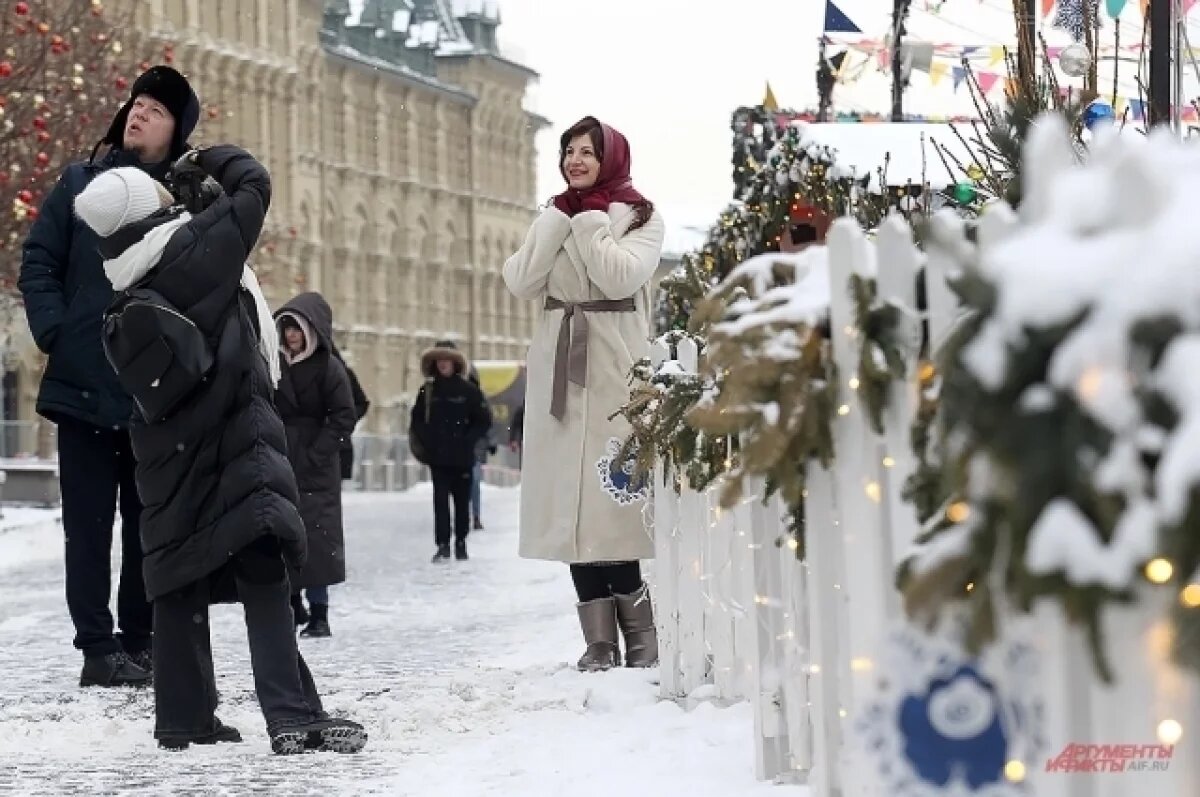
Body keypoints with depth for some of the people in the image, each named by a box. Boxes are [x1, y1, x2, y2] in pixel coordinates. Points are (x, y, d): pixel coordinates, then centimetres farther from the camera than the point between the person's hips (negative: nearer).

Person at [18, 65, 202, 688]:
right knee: (88, 524, 0)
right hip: (83, 387, 0)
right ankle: (98, 647, 3)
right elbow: (38, 262, 5)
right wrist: (55, 333, -7)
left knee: (150, 523, 7)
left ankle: (141, 641, 15)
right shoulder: (81, 184, 7)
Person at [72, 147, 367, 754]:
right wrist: (207, 159, 20)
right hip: (235, 442, -6)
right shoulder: (200, 248, -8)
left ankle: (183, 717, 15)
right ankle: (292, 715, -19)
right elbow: (253, 183, 1)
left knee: (180, 579, 11)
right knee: (263, 575, -11)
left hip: (167, 456, 6)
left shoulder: (122, 307, 8)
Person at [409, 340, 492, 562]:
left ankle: (460, 542, 19)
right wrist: (425, 441, -2)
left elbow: (484, 421, 1)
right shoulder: (427, 391, 5)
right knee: (441, 500, -5)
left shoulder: (468, 390, -2)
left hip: (462, 458, -1)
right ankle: (442, 545, -7)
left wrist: (468, 440, -8)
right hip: (437, 457, 1)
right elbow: (416, 421, 13)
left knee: (462, 500, 6)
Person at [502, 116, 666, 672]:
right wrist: (560, 218, -2)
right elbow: (520, 281, 2)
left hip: (615, 371, -5)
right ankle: (599, 638, 2)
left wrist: (589, 221, -8)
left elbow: (621, 277, -15)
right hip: (560, 371, 5)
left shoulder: (639, 217, 3)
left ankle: (638, 632, -4)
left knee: (610, 495, -12)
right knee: (572, 501, 0)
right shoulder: (555, 217, 17)